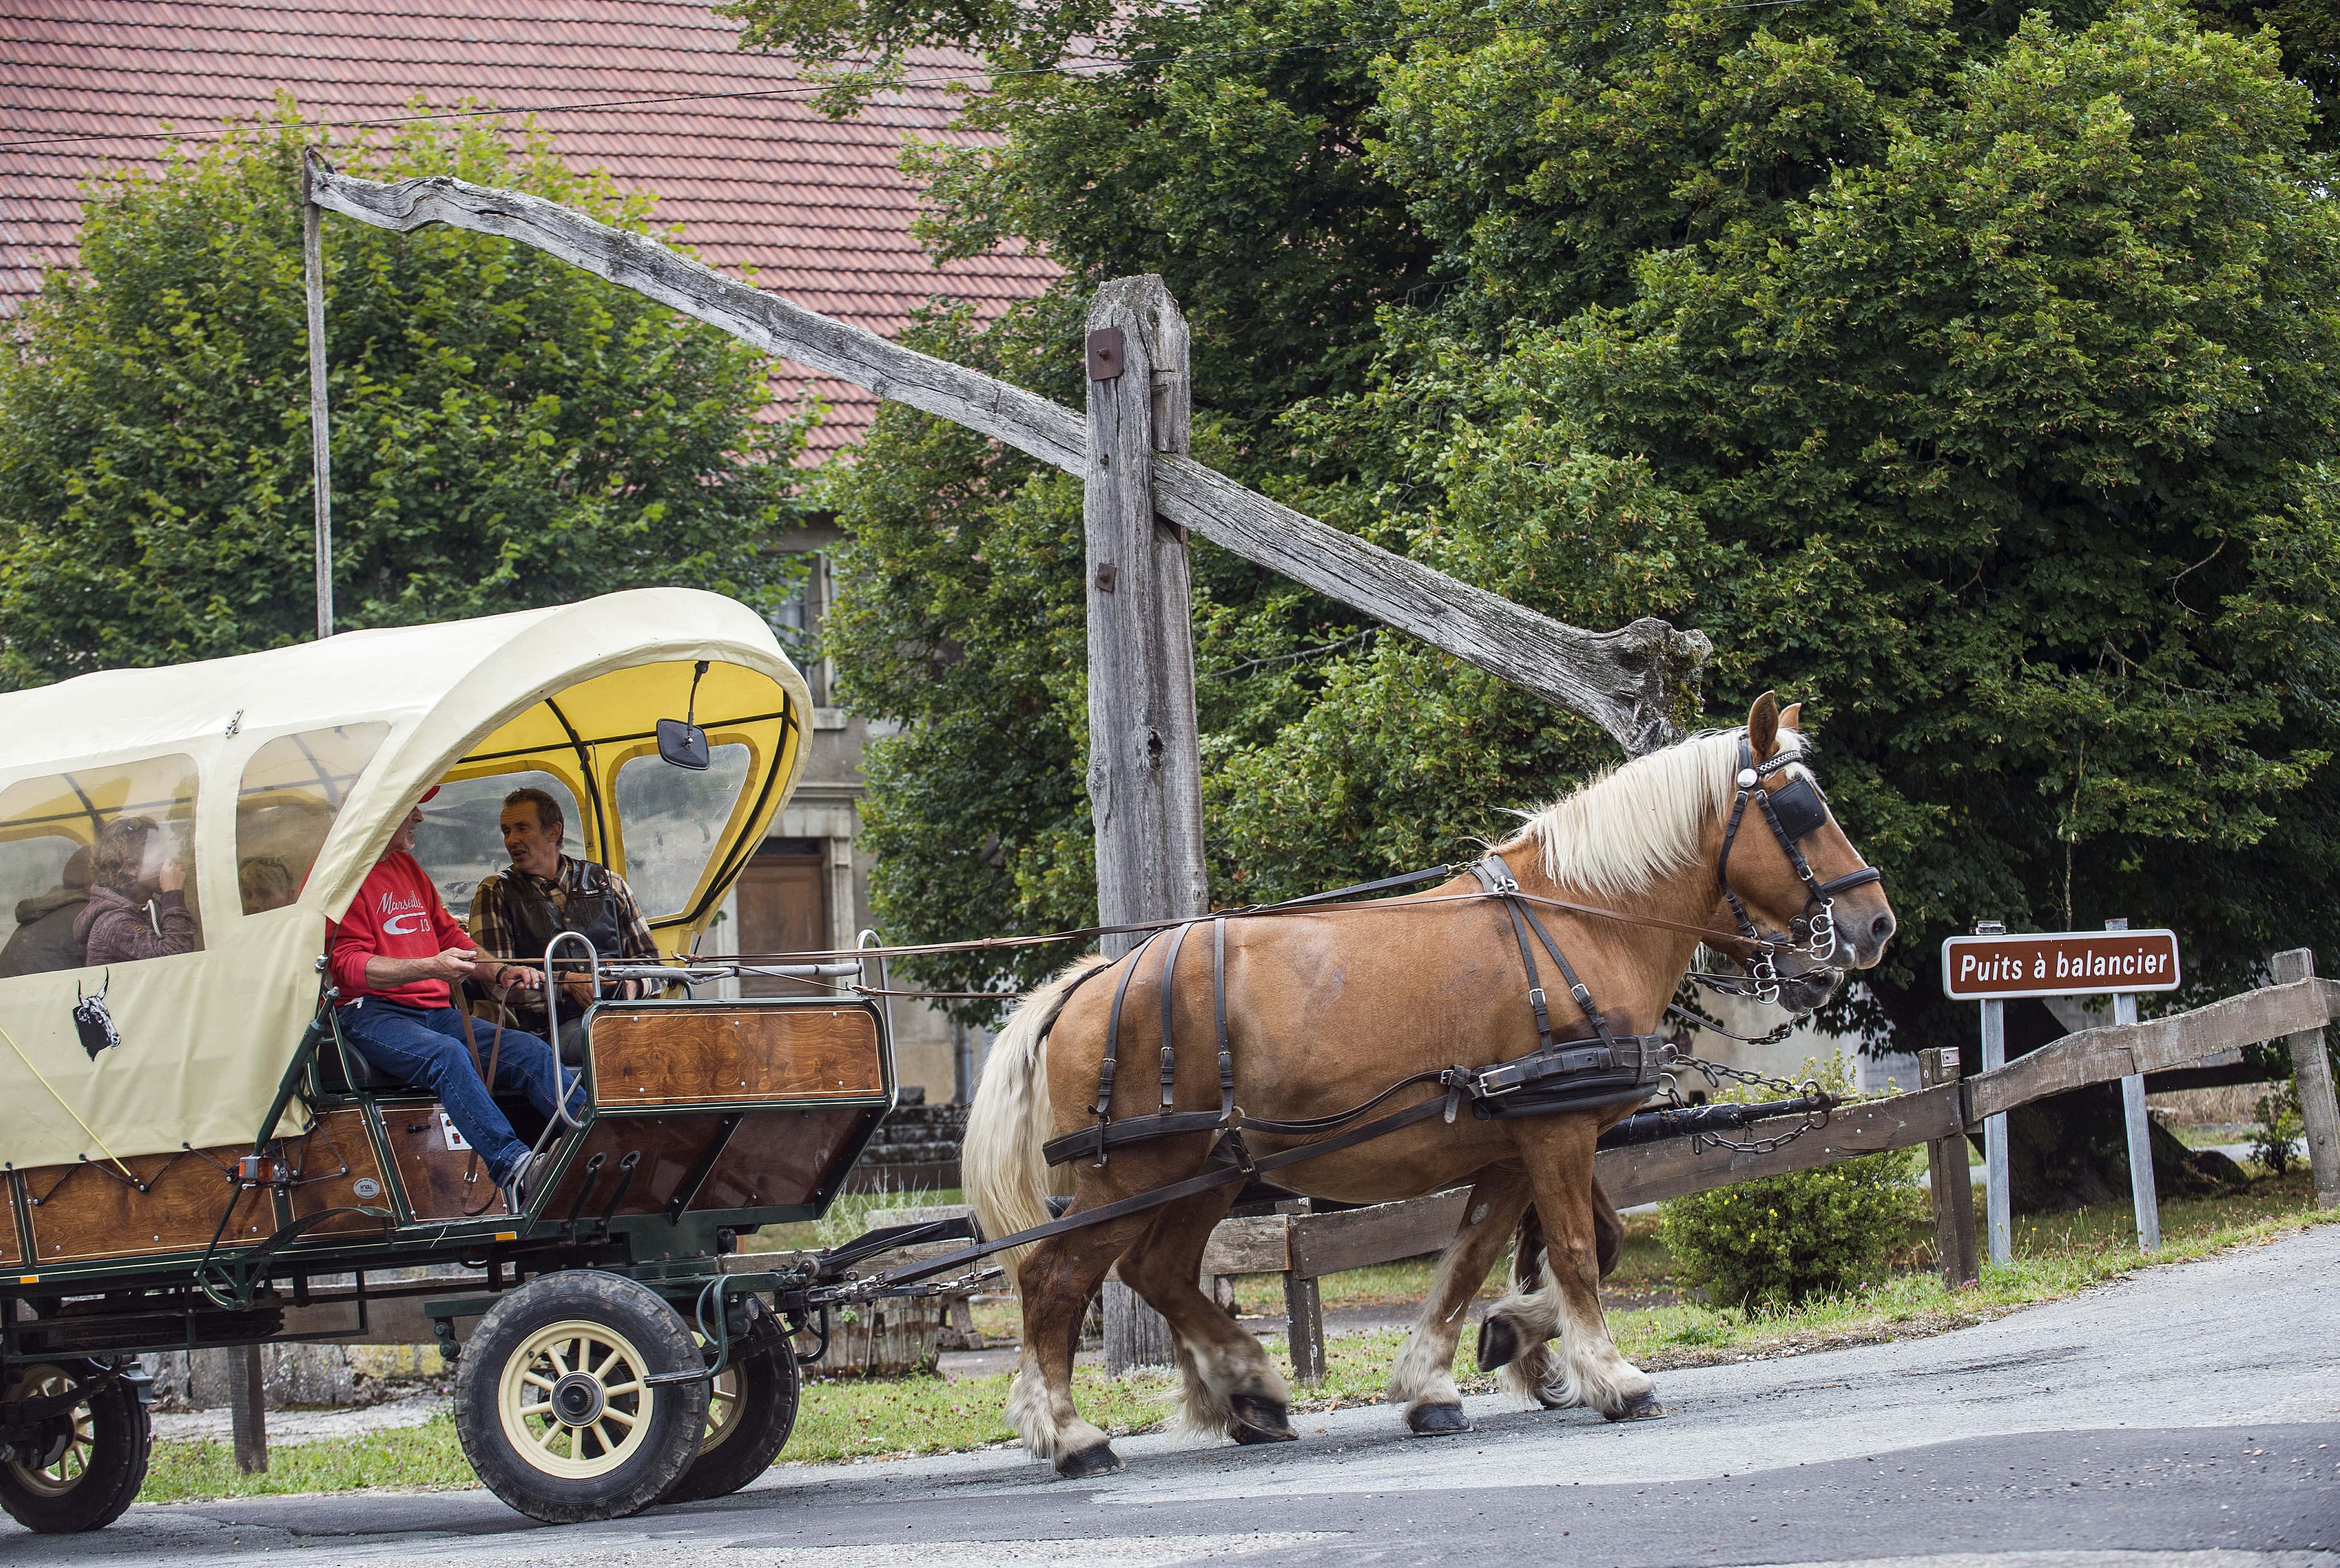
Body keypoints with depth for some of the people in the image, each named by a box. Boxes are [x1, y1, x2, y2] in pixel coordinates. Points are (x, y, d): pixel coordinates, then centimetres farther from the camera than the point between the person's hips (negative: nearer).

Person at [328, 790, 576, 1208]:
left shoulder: (408, 869, 25)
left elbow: (451, 940, 29)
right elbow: (347, 965, -13)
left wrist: (499, 973, 9)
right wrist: (431, 967, -24)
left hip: (436, 1012, 8)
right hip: (369, 1015, -8)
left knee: (530, 1050, -15)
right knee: (447, 1055, -36)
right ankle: (513, 1169, -52)